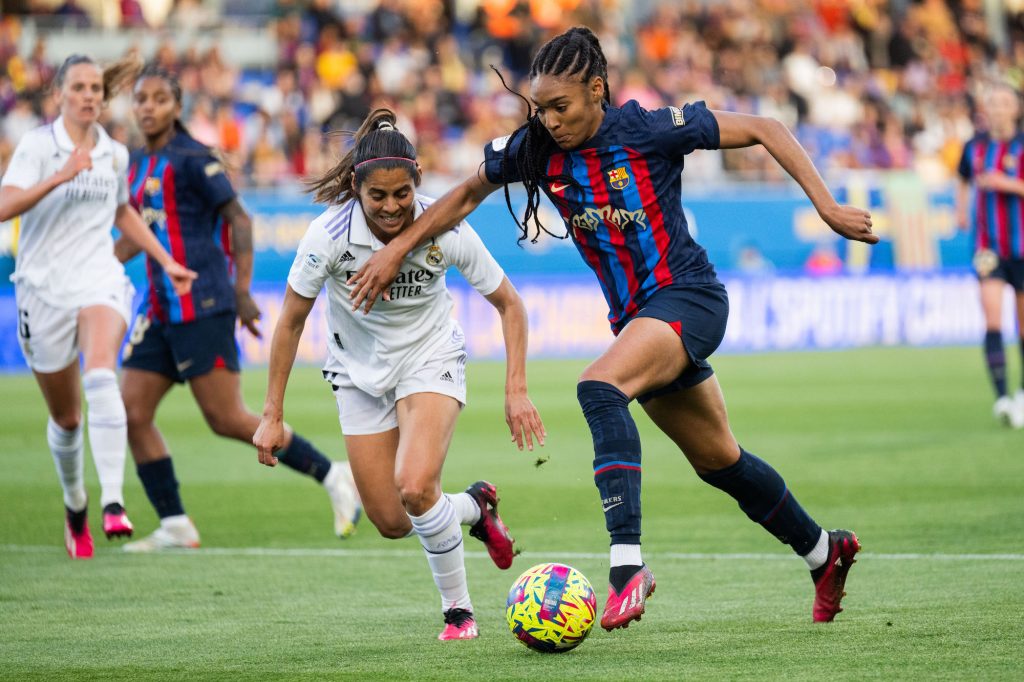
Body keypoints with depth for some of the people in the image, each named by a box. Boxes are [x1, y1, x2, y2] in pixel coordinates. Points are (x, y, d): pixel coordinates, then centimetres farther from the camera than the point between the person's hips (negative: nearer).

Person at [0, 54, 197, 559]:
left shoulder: (115, 154, 9)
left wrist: (166, 261, 24)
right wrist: (59, 176, -32)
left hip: (99, 281, 1)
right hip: (43, 287, -1)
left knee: (100, 374, -30)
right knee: (65, 417, 9)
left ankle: (113, 502, -40)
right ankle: (75, 506, 37)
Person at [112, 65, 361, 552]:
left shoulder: (191, 159, -8)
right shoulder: (138, 165, 15)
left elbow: (239, 219, -10)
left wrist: (242, 291, -17)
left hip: (202, 306, -8)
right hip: (161, 309, 8)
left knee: (227, 420, -9)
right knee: (131, 413, -1)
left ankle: (333, 477, 3)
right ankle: (174, 526, 5)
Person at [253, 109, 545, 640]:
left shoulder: (445, 231, -24)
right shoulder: (329, 235, -24)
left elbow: (508, 304, -9)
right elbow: (290, 322, -11)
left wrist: (516, 391, -16)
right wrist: (272, 415, -9)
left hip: (431, 360, -2)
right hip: (360, 372, 2)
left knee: (415, 487, -26)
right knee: (392, 523, 1)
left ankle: (457, 608, -4)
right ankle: (474, 507, 33)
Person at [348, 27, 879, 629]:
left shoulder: (650, 129, -16)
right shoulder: (535, 151, -2)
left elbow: (764, 130, -11)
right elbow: (466, 196, 15)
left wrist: (826, 206, -15)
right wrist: (397, 250, 9)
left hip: (688, 296, -7)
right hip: (635, 316, 7)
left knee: (599, 388, -32)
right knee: (717, 460, 17)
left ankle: (628, 566, -39)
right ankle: (824, 551, 39)